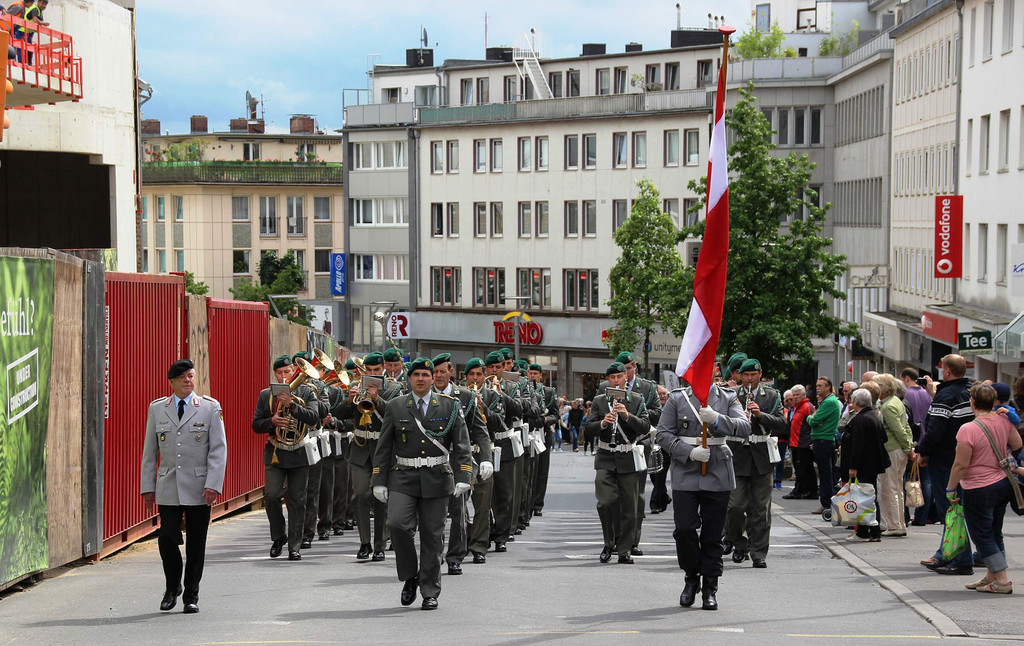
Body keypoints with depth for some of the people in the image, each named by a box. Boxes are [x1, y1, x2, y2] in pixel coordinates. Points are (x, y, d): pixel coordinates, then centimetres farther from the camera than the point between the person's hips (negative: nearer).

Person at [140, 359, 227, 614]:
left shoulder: (210, 407, 2)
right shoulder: (157, 409, 8)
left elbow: (218, 450, -2)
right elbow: (149, 451, 12)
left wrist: (213, 485, -12)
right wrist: (147, 486, 6)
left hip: (199, 488, -1)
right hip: (168, 488, 1)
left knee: (196, 542, 3)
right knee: (167, 538, -6)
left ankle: (191, 595, 15)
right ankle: (172, 588, 17)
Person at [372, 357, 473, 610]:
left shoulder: (450, 406, 4)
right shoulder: (395, 407, 6)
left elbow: (462, 445, 1)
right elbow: (383, 447, 8)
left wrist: (463, 478, -11)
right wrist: (379, 482, 2)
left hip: (436, 479, 0)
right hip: (403, 478, 0)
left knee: (432, 536, 2)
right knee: (398, 524, -18)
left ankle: (430, 592, 12)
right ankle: (410, 576, 3)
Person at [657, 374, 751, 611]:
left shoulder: (727, 398, 7)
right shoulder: (677, 398, 6)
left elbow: (744, 427, -6)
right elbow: (664, 435, 2)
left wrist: (717, 419, -22)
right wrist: (689, 452, -12)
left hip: (718, 476, 0)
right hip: (685, 475, 0)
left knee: (713, 534, 3)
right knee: (684, 529, -7)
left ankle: (710, 588, 12)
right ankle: (692, 578, 16)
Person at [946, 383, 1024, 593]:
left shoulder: (968, 430, -23)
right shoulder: (1003, 421, -3)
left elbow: (961, 465, -19)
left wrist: (950, 488, -7)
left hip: (978, 490, -7)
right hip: (1003, 484, 7)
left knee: (983, 537, 2)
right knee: (994, 534, 18)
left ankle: (1002, 581, -1)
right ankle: (991, 576, 27)